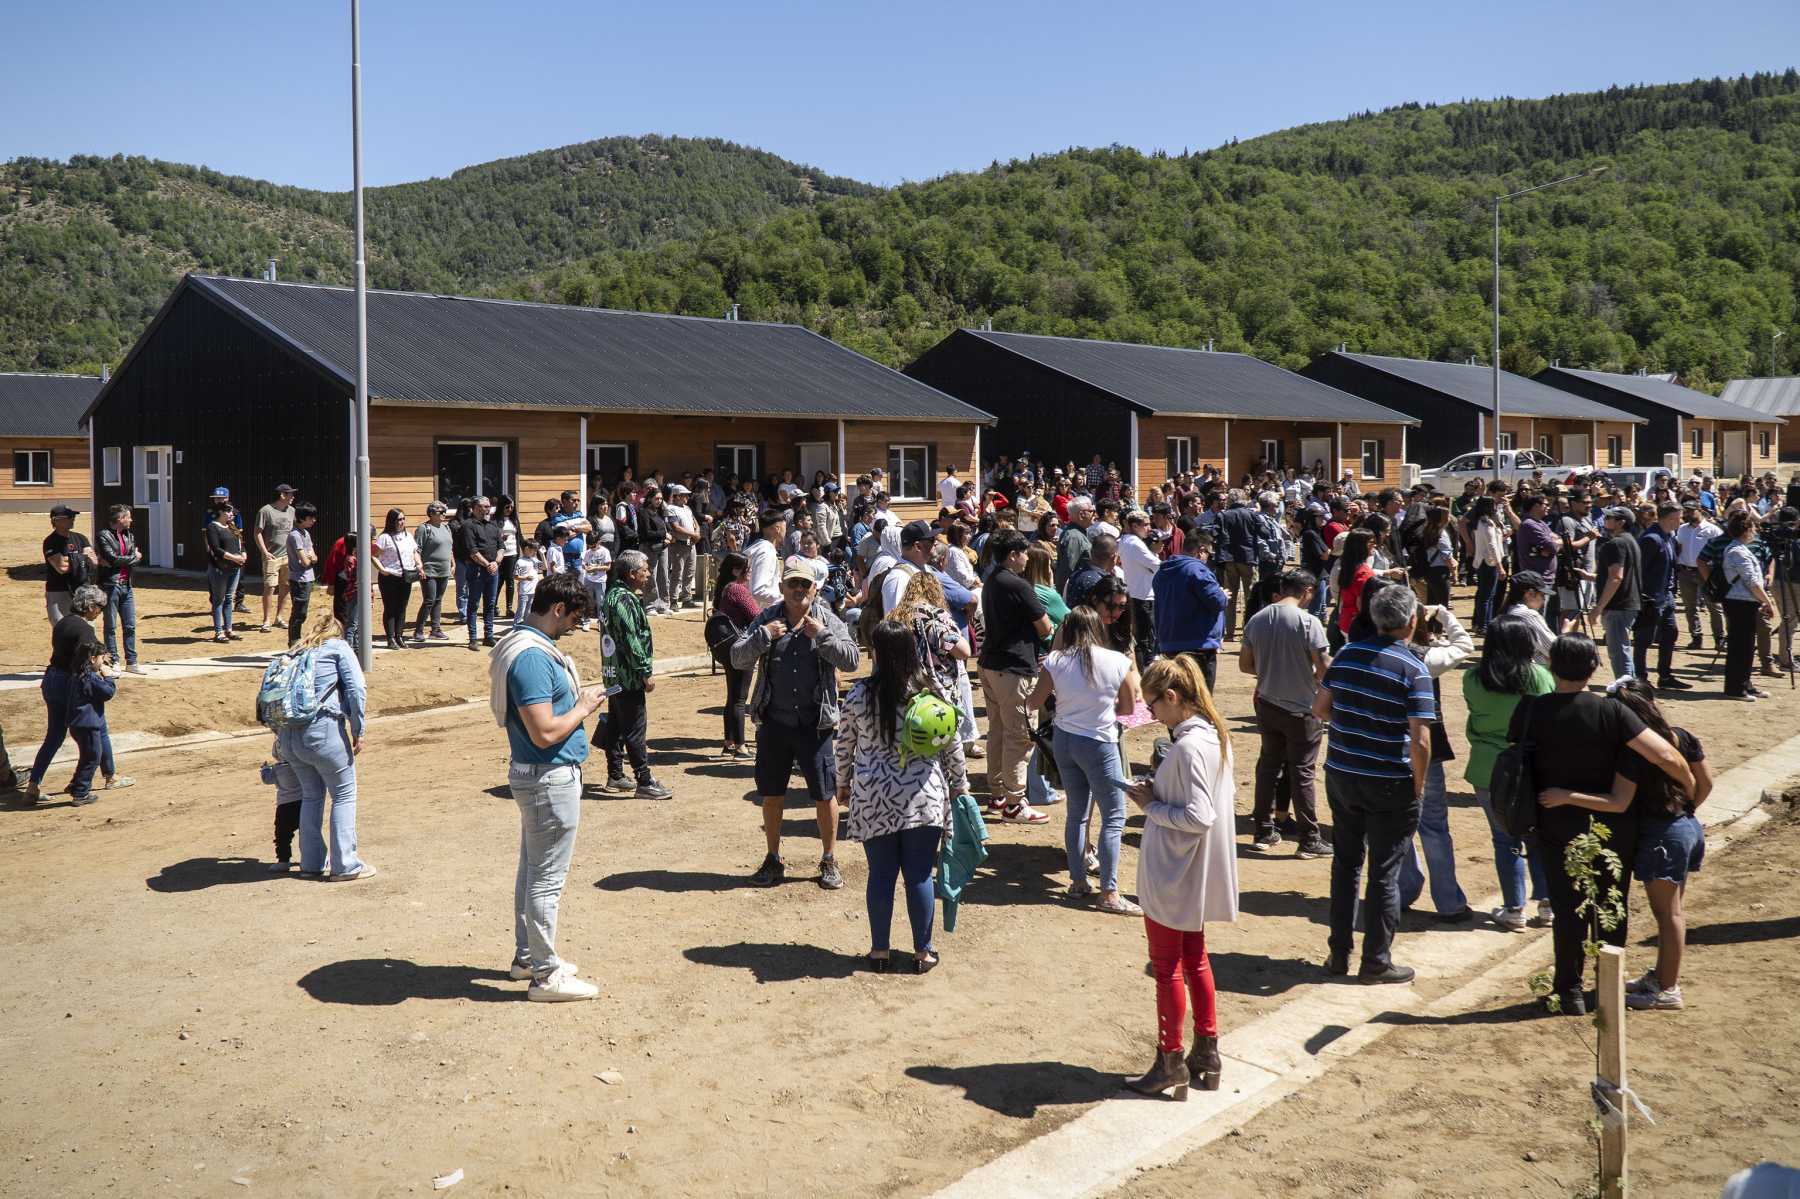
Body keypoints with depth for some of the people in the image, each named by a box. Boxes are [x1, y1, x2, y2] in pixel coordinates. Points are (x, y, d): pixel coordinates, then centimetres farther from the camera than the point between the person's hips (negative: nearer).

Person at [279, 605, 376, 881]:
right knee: (344, 795, 5)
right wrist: (357, 731, 1)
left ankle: (311, 863, 23)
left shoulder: (293, 653, 22)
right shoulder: (337, 647, 7)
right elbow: (356, 689, -5)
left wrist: (279, 734, 24)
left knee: (311, 796, 19)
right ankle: (345, 865, 5)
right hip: (323, 731, -6)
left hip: (288, 734, 6)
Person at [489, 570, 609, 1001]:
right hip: (551, 778, -11)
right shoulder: (531, 657, -25)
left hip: (534, 776, 11)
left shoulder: (526, 643, 9)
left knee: (532, 870, 20)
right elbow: (545, 733, -27)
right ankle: (546, 975, 9)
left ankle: (527, 956, 34)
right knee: (547, 879, -1)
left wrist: (578, 698, 9)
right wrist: (583, 708, -13)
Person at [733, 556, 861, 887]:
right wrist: (763, 636, -16)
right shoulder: (767, 619, 2)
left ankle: (829, 861, 20)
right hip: (774, 721, 2)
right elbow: (738, 658, -3)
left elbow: (851, 660, -10)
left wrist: (822, 635, -19)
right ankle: (773, 859, 27)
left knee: (824, 794, 3)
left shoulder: (827, 620, 0)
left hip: (815, 723, -1)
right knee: (771, 794, 11)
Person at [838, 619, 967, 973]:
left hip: (873, 801, 0)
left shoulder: (859, 696, -7)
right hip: (924, 800, 0)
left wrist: (843, 784, 19)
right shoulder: (930, 694, -5)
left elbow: (844, 747, 3)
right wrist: (960, 786, 15)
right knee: (919, 875, 8)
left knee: (881, 874, 10)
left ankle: (879, 951, 19)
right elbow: (952, 747, 1)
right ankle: (923, 953, 17)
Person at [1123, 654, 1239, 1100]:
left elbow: (1199, 816, -30)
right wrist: (1158, 793, 3)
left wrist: (1150, 806, -17)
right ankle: (1206, 1055, 29)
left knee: (1167, 968, 5)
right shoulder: (1216, 736, 4)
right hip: (1198, 878, 9)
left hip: (1172, 877, -9)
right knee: (1195, 961, 19)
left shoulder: (1188, 747, -26)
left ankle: (1170, 1063, 17)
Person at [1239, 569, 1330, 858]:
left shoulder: (1256, 620, 0)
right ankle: (1309, 840, 9)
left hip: (1268, 704, 5)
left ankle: (1263, 831, 21)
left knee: (1268, 766, 15)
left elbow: (1245, 665, 6)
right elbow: (1324, 669, -17)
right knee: (1302, 772, 2)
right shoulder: (1308, 622, -16)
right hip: (1301, 708, -5)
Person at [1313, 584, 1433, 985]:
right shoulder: (1414, 670, -15)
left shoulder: (1347, 655, 1)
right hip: (1389, 783, -5)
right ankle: (1376, 962, 15)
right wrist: (1418, 786, -6)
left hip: (1340, 775, 5)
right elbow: (1420, 741, -18)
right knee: (1384, 873, 7)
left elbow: (1320, 708, 7)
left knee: (1345, 864, 16)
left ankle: (1339, 955, 23)